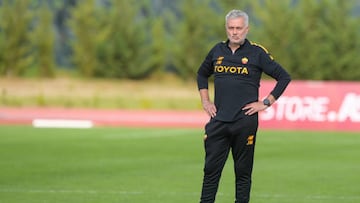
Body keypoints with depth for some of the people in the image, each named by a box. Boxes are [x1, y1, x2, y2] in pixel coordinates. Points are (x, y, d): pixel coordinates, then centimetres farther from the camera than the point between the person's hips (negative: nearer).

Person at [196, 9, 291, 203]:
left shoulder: (257, 52, -2)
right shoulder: (217, 51, 10)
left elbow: (284, 77, 1)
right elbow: (202, 74, 27)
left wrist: (266, 103, -4)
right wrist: (205, 101, 15)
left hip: (245, 121, -3)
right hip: (218, 121, 3)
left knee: (243, 172, 3)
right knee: (211, 170, 0)